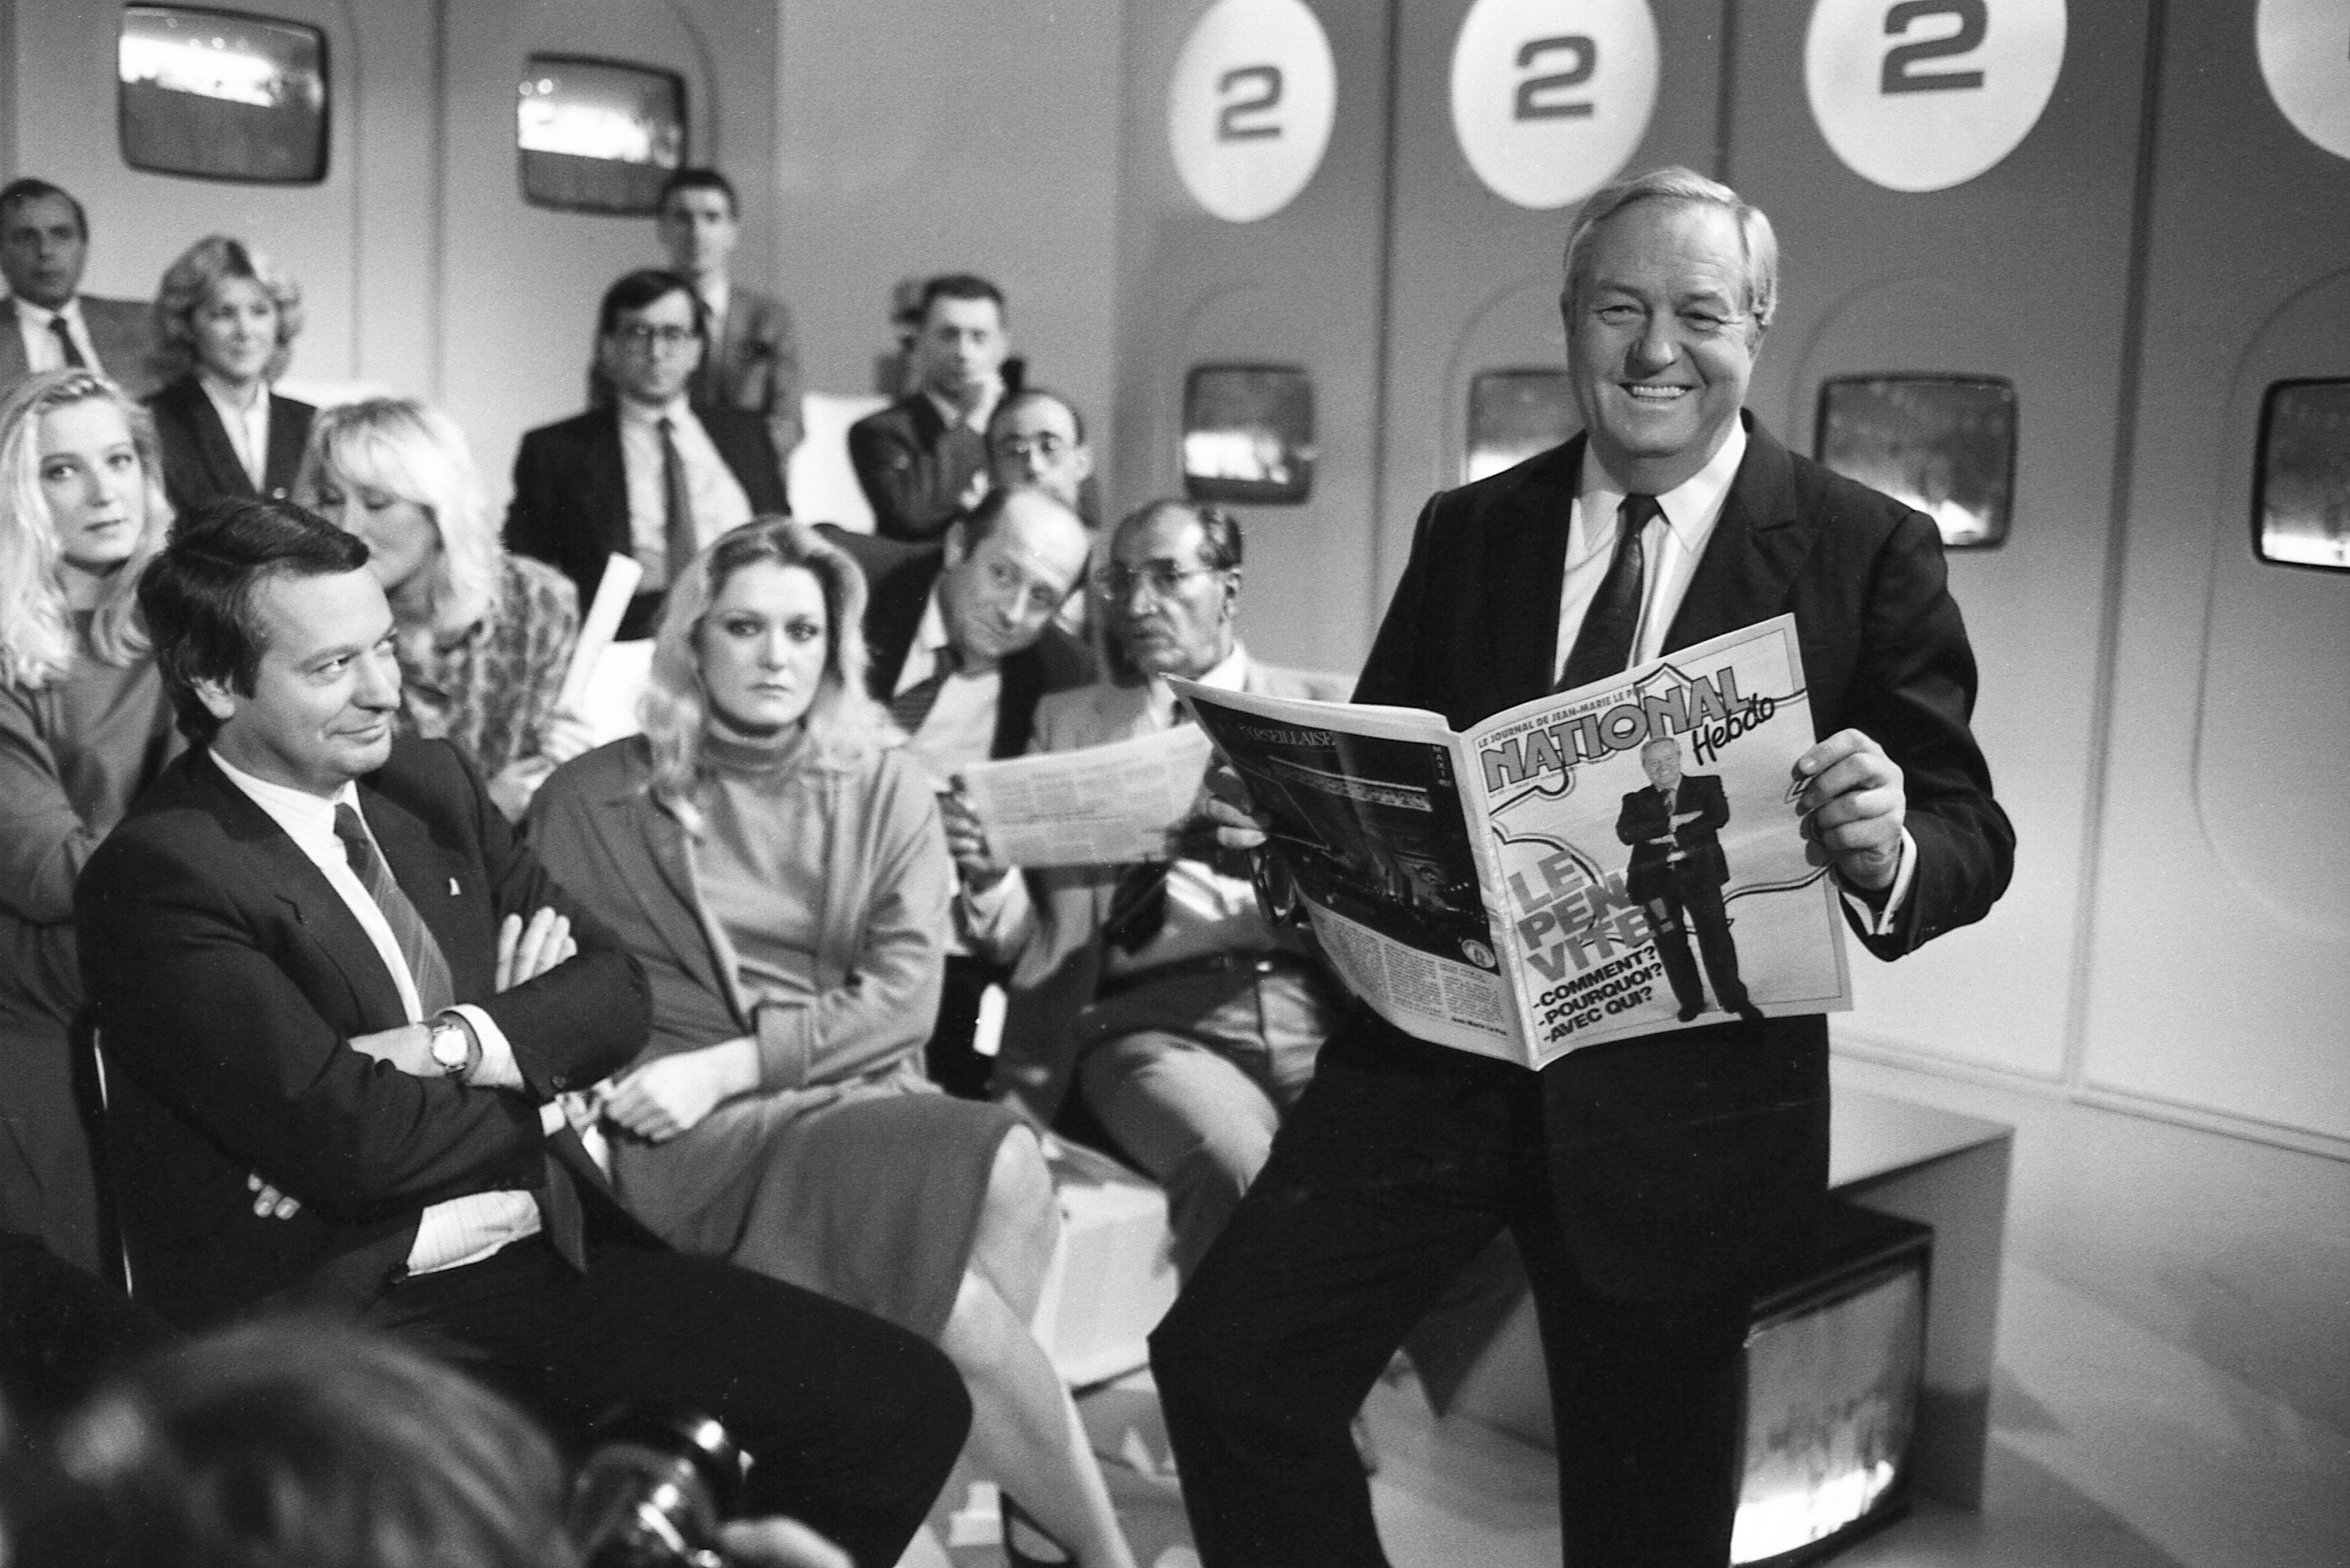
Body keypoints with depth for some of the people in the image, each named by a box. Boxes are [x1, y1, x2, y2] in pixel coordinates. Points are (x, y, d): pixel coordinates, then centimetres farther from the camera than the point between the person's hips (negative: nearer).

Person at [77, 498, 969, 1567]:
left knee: (908, 1401, -6)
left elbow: (617, 992, 6)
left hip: (548, 1258, 6)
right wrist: (535, 1055, -2)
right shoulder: (156, 877, -11)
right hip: (337, 1319, -6)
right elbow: (347, 1135, -19)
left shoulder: (433, 783, 11)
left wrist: (459, 1044, -14)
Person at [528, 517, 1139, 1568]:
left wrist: (728, 1065, -10)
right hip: (692, 1137, -3)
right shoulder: (593, 800, 9)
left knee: (1006, 1175, -32)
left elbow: (902, 992, 2)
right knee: (1005, 1173, -28)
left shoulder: (883, 785, 13)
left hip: (857, 1097, 3)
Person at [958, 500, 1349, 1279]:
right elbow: (1020, 935, 14)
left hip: (1310, 1002, 1)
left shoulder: (1325, 708, 17)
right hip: (1149, 1017, 0)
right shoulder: (1070, 722, 19)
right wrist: (988, 868, -8)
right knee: (1234, 1159, -33)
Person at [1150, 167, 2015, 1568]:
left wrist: (1891, 854, -29)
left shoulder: (1867, 552, -4)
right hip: (1436, 1050, 3)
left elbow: (1973, 829, -6)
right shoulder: (1469, 532, 7)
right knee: (1227, 1360, -8)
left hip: (1684, 1099, -2)